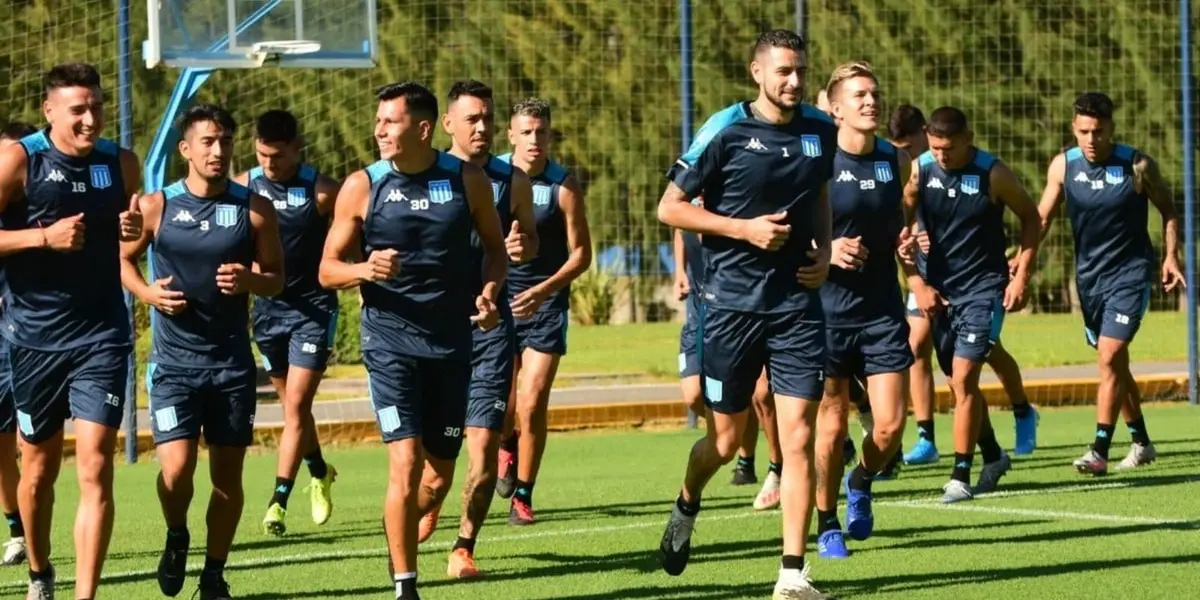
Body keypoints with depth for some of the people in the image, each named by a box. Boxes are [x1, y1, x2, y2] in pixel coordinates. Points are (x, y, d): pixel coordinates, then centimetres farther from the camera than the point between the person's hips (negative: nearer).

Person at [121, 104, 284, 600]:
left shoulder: (254, 209, 2)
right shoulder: (156, 207, -1)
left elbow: (276, 278, 7)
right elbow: (122, 260, 11)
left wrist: (249, 281, -15)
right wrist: (147, 292, -8)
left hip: (232, 359, 2)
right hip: (174, 359, -2)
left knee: (228, 473, 5)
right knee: (176, 468, -14)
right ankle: (176, 537, 17)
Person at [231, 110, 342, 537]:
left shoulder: (321, 191, -12)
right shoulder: (244, 187, -3)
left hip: (313, 307, -4)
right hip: (268, 307, 4)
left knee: (296, 405, -9)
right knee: (293, 405, 15)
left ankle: (279, 501, -10)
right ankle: (319, 473, 38)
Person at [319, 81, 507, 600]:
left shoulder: (467, 180, 0)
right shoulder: (362, 187, -4)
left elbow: (495, 246, 14)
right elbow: (328, 269, 0)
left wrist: (489, 291, -6)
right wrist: (366, 269, -21)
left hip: (452, 342, 3)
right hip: (391, 342, -3)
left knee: (441, 468, 10)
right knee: (405, 461, -14)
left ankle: (402, 538, 39)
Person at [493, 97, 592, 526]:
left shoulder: (563, 187, -8)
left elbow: (581, 253, -4)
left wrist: (543, 290, -18)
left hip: (545, 306, -2)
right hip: (497, 301, 2)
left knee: (532, 405, -8)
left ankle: (522, 496, 8)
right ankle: (509, 444, 38)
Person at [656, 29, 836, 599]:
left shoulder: (821, 130, 4)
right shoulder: (725, 131, -9)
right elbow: (669, 208, -5)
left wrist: (823, 250, 5)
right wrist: (745, 228, -15)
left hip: (797, 302, 3)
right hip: (732, 302, -3)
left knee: (798, 437, -6)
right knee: (726, 439, 7)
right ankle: (686, 509, 40)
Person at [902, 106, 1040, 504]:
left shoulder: (993, 175, -11)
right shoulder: (918, 171, -4)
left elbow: (1030, 217, 3)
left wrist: (1021, 277, -2)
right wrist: (917, 284, -4)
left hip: (984, 288, -4)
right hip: (938, 290, 4)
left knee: (964, 378, -15)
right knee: (959, 382, 13)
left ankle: (961, 475, -12)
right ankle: (993, 457, 33)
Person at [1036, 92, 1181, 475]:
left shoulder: (1137, 166, -11)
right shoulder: (1063, 166, -3)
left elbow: (1168, 210, 3)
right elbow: (1042, 218, 3)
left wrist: (1171, 256, -4)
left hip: (1130, 274, -4)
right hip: (1089, 275, 4)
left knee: (1109, 357, -16)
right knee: (1114, 362, 13)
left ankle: (1100, 451, -18)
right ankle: (1141, 443, 29)